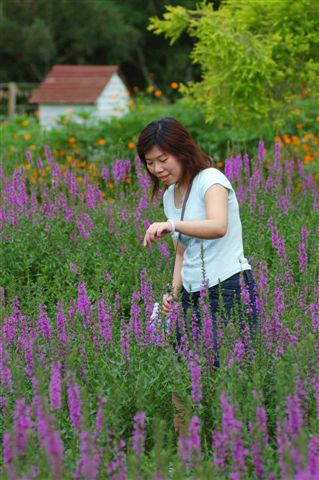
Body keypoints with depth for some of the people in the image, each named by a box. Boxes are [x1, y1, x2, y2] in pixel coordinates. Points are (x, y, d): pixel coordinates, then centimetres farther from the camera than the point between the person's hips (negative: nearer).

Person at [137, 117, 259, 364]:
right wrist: (174, 294, 5)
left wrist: (173, 225, -43)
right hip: (192, 295, 7)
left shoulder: (210, 179, -9)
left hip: (230, 288, -7)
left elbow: (219, 227, -30)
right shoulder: (169, 196, 15)